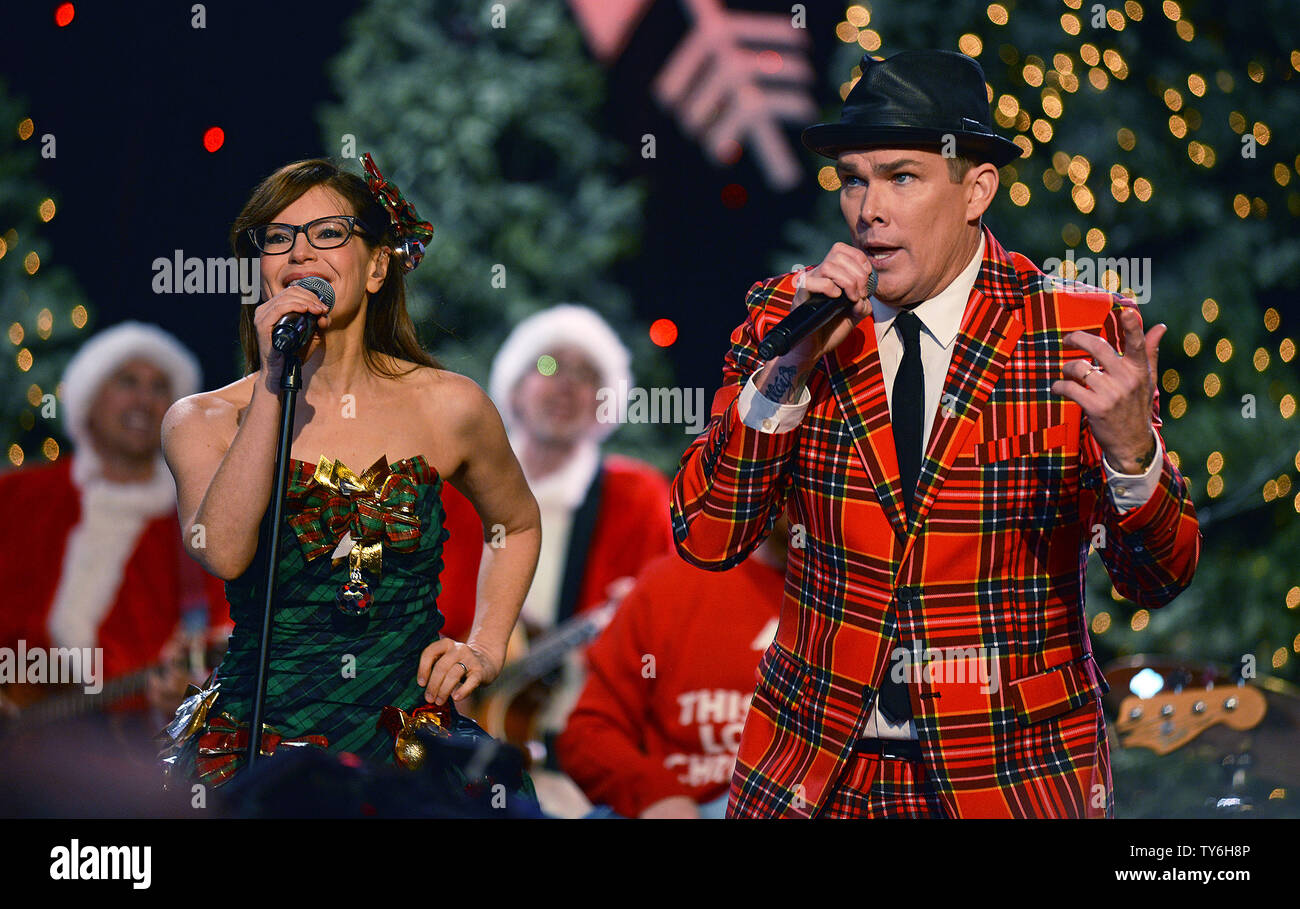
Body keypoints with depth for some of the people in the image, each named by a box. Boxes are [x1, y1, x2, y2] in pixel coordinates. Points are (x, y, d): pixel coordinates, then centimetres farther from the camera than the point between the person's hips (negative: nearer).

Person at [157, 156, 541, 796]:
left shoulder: (448, 407, 6)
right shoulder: (203, 421, 3)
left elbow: (518, 524, 26)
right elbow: (222, 552, -17)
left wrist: (485, 649, 12)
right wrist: (274, 385, -15)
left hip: (412, 740, 1)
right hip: (257, 738, -1)